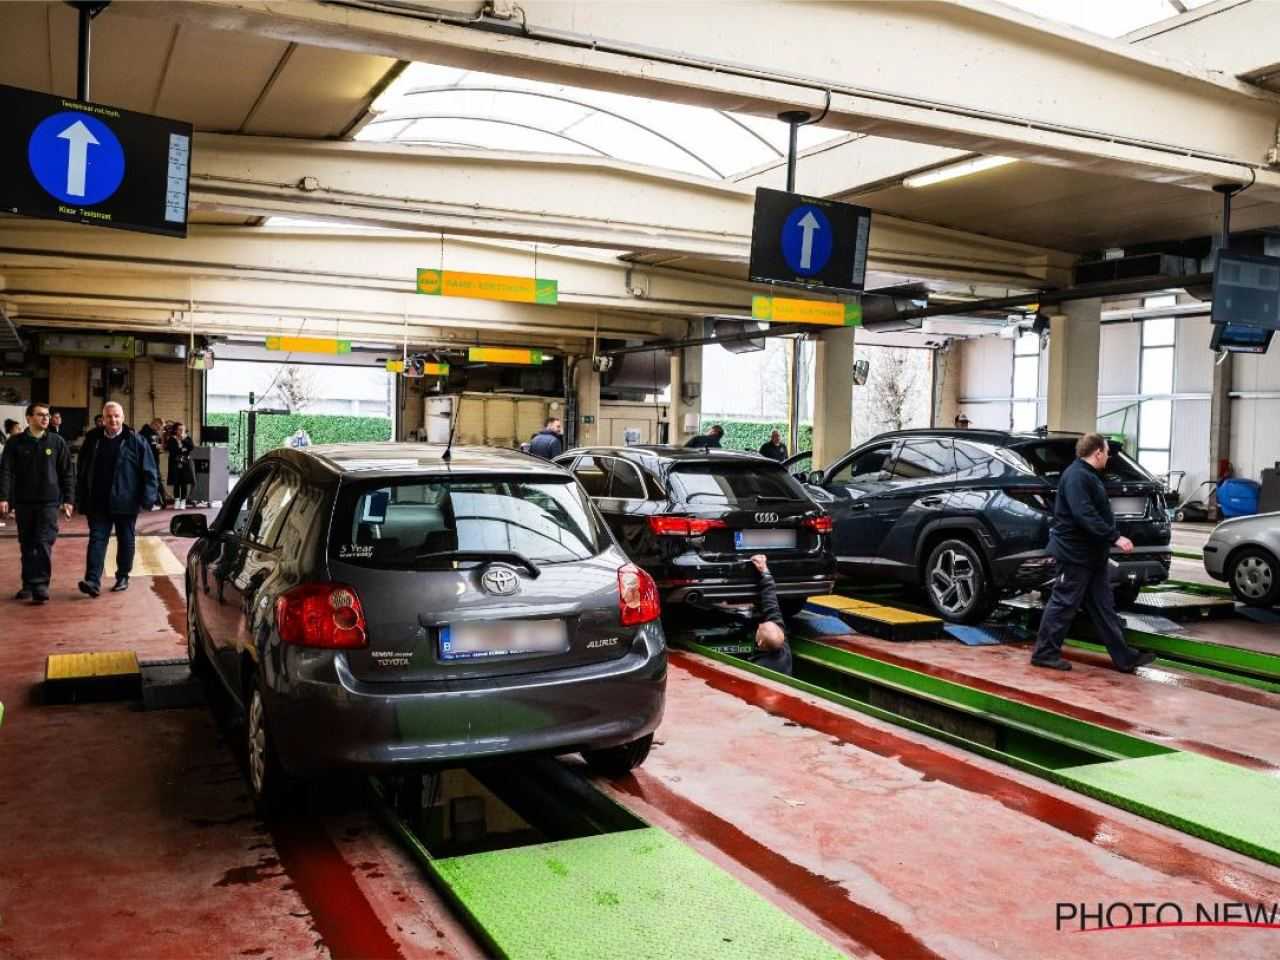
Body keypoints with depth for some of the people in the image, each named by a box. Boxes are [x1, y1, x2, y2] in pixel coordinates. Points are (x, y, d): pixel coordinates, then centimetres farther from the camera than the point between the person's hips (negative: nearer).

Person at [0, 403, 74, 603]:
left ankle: (41, 584, -8)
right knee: (27, 545, 9)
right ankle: (28, 584, 18)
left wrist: (68, 499, 1)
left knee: (44, 543, -9)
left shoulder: (57, 442, 2)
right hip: (23, 502, 2)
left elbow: (67, 473, 5)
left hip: (49, 501, -2)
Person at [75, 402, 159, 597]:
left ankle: (123, 577, 22)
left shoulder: (136, 441, -3)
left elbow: (149, 471, -5)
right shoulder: (92, 440, 7)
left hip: (125, 502, -2)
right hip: (98, 502, 2)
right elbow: (82, 472, 13)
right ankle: (93, 580, -12)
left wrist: (148, 497, -13)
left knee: (125, 540, 9)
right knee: (97, 539, -5)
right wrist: (81, 500, 10)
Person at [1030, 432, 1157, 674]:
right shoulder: (1076, 476, -19)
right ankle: (1044, 653, 6)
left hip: (1092, 554, 11)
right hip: (1075, 553, -11)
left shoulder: (1087, 475, 16)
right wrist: (1115, 537, -30)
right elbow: (1085, 516, -29)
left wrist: (1111, 539, 22)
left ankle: (1125, 657, 15)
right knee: (1064, 604, -3)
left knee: (1104, 607, 11)